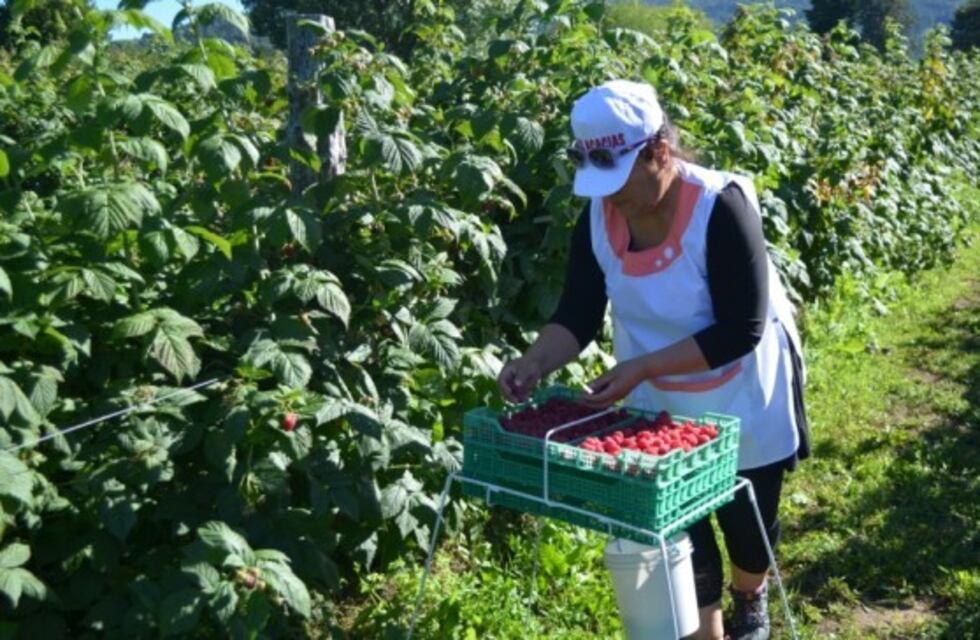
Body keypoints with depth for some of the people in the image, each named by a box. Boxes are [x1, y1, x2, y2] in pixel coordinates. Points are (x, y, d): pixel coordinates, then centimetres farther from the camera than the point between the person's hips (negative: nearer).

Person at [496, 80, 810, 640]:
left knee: (747, 521, 18)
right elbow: (579, 313, -8)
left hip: (740, 402, -3)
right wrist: (535, 363, -27)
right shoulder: (598, 214, -13)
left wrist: (641, 368, -34)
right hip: (659, 407, 4)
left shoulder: (721, 207, -29)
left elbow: (740, 330, -29)